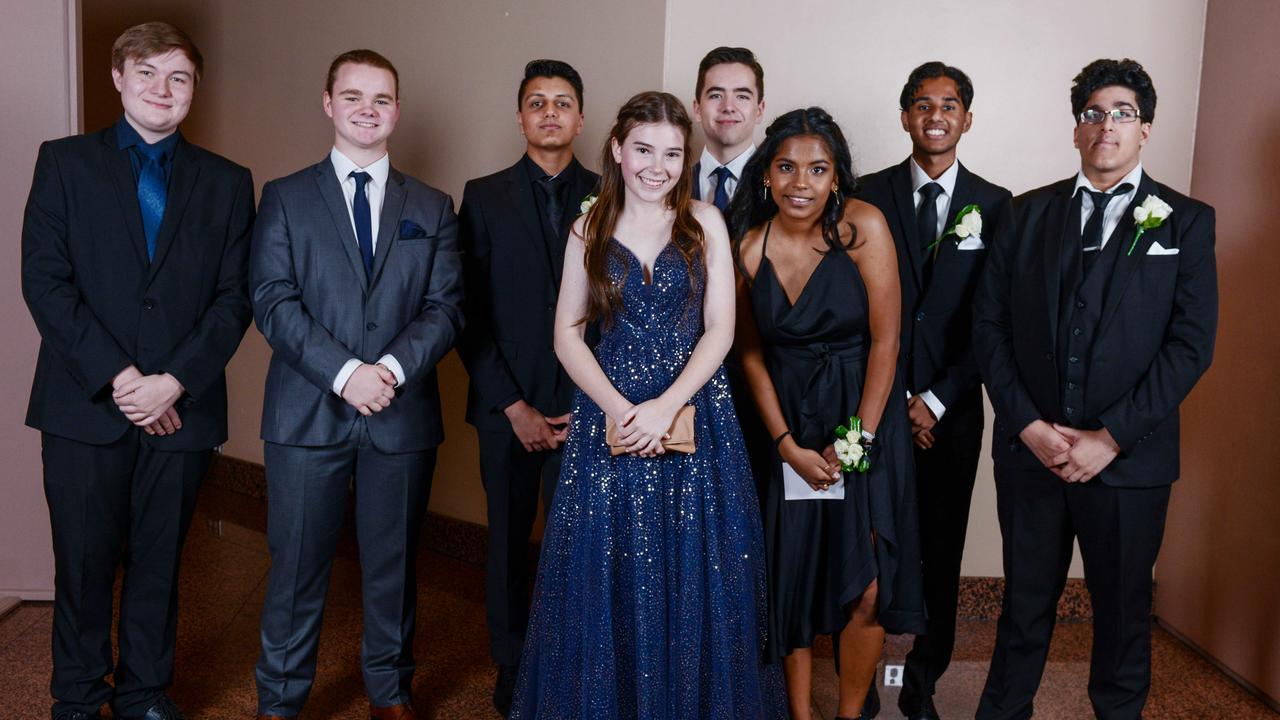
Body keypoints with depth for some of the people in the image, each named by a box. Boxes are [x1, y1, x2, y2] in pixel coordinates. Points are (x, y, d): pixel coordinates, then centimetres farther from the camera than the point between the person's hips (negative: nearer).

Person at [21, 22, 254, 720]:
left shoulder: (226, 182, 8)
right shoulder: (64, 162, 5)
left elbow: (235, 297, 1)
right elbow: (44, 282, -4)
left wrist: (173, 382, -11)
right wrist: (117, 378, -12)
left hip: (182, 408, 1)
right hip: (84, 403, -1)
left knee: (159, 561, 11)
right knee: (83, 562, 7)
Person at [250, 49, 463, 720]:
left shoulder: (433, 208, 9)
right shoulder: (284, 198, 5)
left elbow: (445, 306, 1)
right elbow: (273, 302, -5)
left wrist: (393, 367, -16)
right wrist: (345, 372, -17)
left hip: (403, 414, 2)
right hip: (308, 413, -1)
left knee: (393, 564, 13)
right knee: (297, 567, 7)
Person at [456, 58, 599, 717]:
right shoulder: (484, 197, 5)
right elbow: (468, 311, 1)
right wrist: (514, 407, -6)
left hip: (587, 407, 0)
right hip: (506, 404, 1)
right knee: (508, 541, 9)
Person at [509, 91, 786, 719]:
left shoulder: (704, 223, 2)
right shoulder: (591, 228, 6)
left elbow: (720, 329, -3)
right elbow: (567, 331, 2)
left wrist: (666, 406, -15)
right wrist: (616, 406, -12)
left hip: (693, 410, 0)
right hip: (610, 414, 1)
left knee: (693, 576, 5)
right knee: (605, 576, 6)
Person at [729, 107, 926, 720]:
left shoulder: (862, 226, -13)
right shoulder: (746, 246, -5)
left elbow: (885, 339, -10)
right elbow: (752, 355, 3)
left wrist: (858, 436, -12)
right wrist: (787, 444, -5)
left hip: (865, 415, -2)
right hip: (788, 421, 2)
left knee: (866, 585, -4)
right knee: (790, 578, 8)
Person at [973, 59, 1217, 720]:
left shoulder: (1186, 222, 2)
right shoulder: (1030, 213, 7)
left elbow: (1191, 343, -6)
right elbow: (988, 324, 2)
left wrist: (1109, 439, -12)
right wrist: (1029, 425, -9)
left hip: (1129, 460, -1)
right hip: (1029, 449, 1)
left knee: (1123, 610, 13)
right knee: (1024, 603, 13)